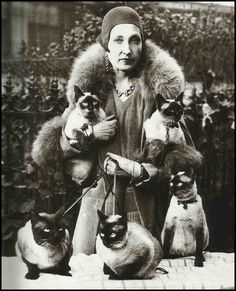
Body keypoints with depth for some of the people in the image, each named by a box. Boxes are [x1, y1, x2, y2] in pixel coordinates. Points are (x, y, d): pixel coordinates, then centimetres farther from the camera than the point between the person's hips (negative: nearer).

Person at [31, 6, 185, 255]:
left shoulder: (160, 85, -4)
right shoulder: (88, 84, -1)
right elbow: (54, 144, 3)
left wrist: (143, 171, -16)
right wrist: (90, 134, -14)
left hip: (144, 198, -1)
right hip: (99, 195, 1)